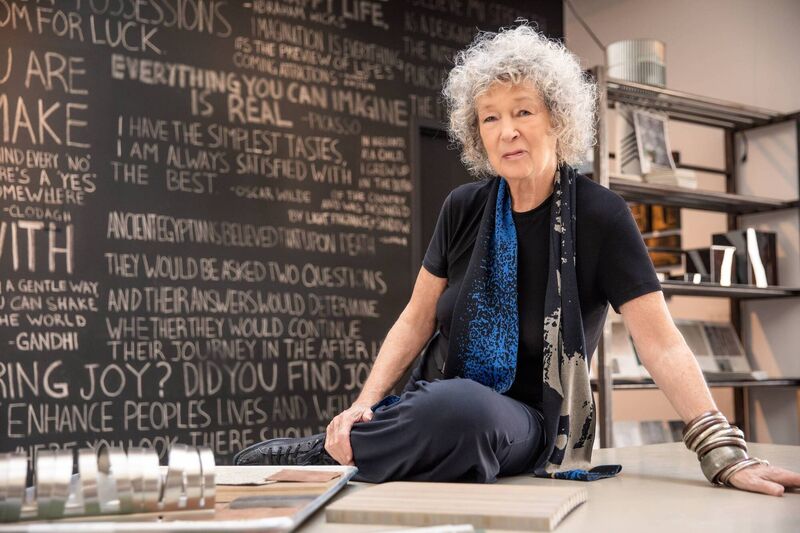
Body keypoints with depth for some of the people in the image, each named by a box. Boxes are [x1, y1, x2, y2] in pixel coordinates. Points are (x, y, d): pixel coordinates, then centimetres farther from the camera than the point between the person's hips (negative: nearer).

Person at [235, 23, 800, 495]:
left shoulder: (600, 216, -11)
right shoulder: (465, 208, 1)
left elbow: (661, 343, -15)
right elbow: (416, 321, 6)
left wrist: (724, 454, -25)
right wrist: (365, 404, -8)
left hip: (528, 421, -4)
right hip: (439, 399, 5)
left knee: (462, 412, -37)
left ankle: (328, 451, -17)